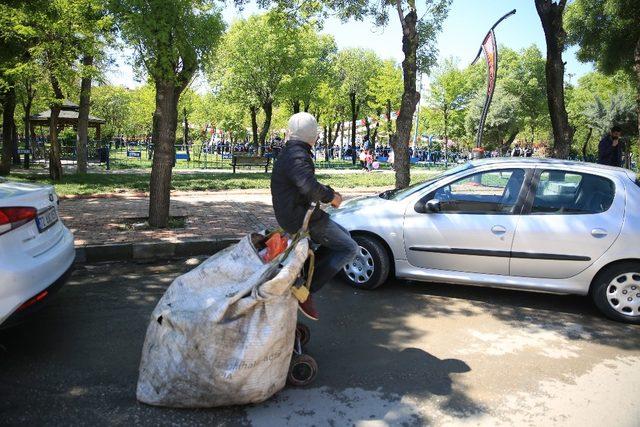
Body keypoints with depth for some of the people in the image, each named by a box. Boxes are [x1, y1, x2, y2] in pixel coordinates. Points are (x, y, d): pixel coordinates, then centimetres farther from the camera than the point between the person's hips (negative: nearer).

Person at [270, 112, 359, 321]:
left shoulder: (290, 152, 14)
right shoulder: (297, 156, -19)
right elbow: (310, 187, -35)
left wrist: (328, 193, 9)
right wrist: (331, 196, -17)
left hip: (294, 215, 10)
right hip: (302, 219, -10)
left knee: (344, 235, 23)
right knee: (349, 249, -5)